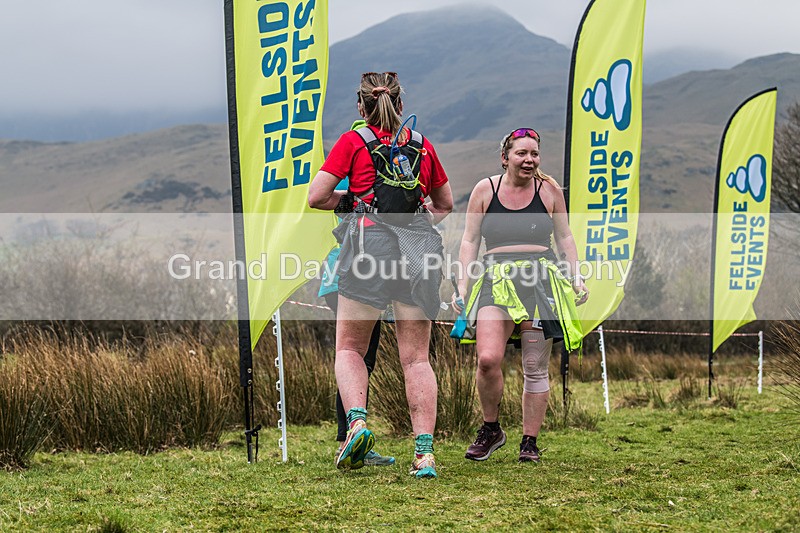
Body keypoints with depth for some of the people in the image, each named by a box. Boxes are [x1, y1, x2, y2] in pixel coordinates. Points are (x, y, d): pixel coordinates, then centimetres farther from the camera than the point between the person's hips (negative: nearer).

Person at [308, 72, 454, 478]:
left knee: (349, 348, 10)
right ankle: (425, 450, -6)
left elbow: (316, 197, 1)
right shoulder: (422, 145, 15)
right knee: (416, 356, 4)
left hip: (370, 244, -2)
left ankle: (356, 420, -15)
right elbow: (445, 204, 26)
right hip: (420, 250, 3)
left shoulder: (353, 142, 6)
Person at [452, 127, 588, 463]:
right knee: (487, 359, -18)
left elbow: (564, 237, 17)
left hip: (541, 281, 1)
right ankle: (490, 430, 5)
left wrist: (575, 278, 7)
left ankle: (529, 442, 14)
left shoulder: (549, 190, 8)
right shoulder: (485, 190, 6)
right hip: (497, 280, -1)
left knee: (535, 368, 1)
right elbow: (470, 241, 10)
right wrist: (462, 287, 3)